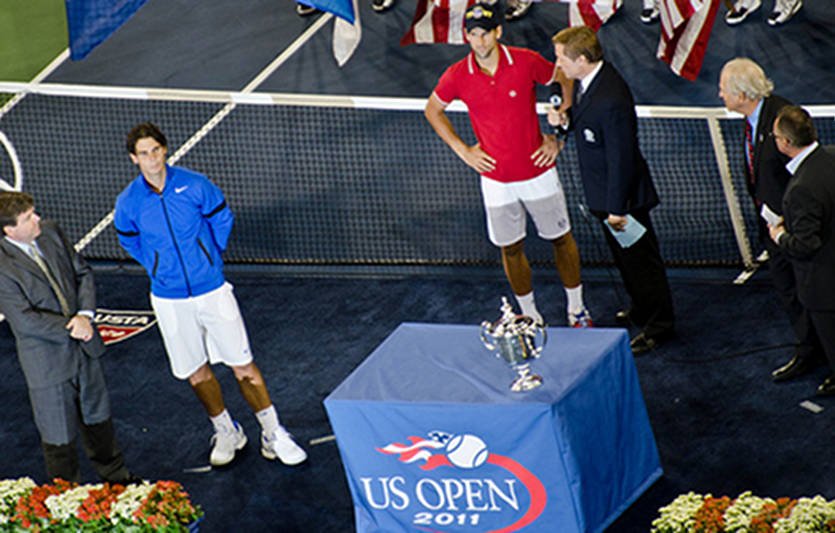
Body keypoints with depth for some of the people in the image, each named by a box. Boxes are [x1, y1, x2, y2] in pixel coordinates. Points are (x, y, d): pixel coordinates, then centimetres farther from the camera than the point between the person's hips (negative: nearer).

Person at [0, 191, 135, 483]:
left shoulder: (50, 233, -4)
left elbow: (83, 272, 4)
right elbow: (26, 321, -24)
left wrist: (85, 315, -12)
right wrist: (71, 329, -20)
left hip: (83, 349, 7)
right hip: (47, 361, -7)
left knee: (97, 418, 25)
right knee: (59, 437, 7)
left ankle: (115, 476, 44)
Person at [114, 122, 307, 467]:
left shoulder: (194, 186, -10)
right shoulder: (128, 203, -7)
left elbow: (222, 219, 8)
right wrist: (157, 268, 9)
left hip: (212, 291, -1)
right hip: (170, 301, 1)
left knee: (243, 366, 1)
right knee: (196, 373, 11)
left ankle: (273, 435, 13)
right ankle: (226, 433, 32)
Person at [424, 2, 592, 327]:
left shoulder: (527, 62, -13)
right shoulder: (457, 76, -10)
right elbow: (432, 111, 9)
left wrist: (556, 137, -1)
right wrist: (462, 150, 1)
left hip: (538, 173, 0)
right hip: (495, 179, 1)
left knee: (561, 239, 11)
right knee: (511, 249, 9)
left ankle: (577, 310, 28)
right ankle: (530, 317, 26)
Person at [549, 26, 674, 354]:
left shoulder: (611, 101, -35)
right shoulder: (587, 81, -6)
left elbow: (620, 158, -28)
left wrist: (617, 209, -21)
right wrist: (567, 119, -8)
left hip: (623, 193, -9)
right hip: (601, 191, 9)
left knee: (640, 259, 10)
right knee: (623, 256, 27)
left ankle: (659, 325, 27)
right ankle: (642, 309, 47)